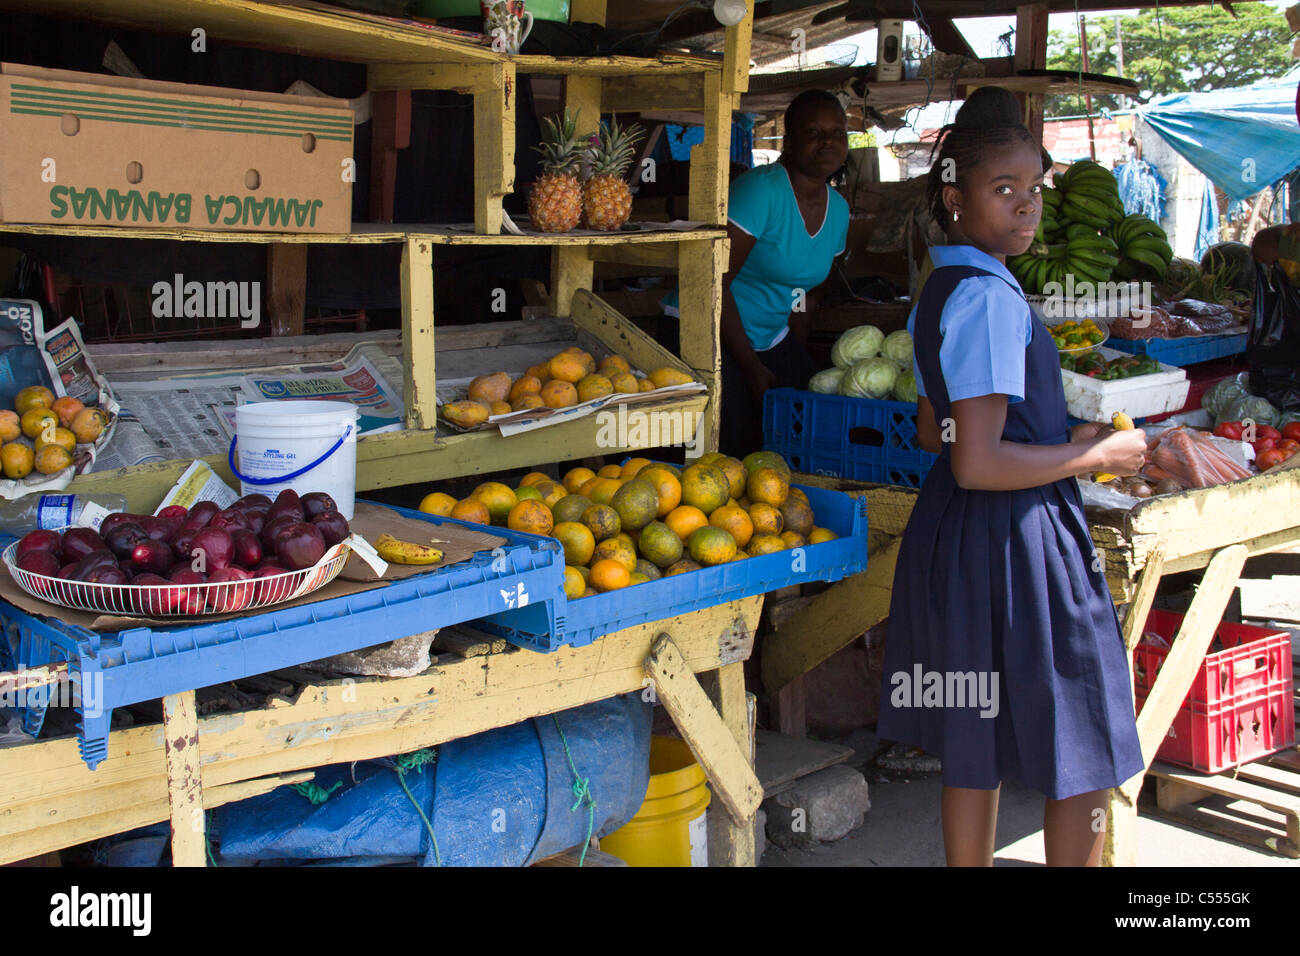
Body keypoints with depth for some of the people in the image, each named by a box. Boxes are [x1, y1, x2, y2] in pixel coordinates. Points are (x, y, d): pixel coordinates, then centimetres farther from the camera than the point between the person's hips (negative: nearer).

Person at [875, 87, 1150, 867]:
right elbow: (978, 465, -26)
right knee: (1086, 756, 5)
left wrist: (1064, 437, 20)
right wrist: (1097, 456, -14)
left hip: (957, 538, 10)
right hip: (1016, 539, -10)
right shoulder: (991, 296, -20)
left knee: (976, 750, 18)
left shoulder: (941, 289, 11)